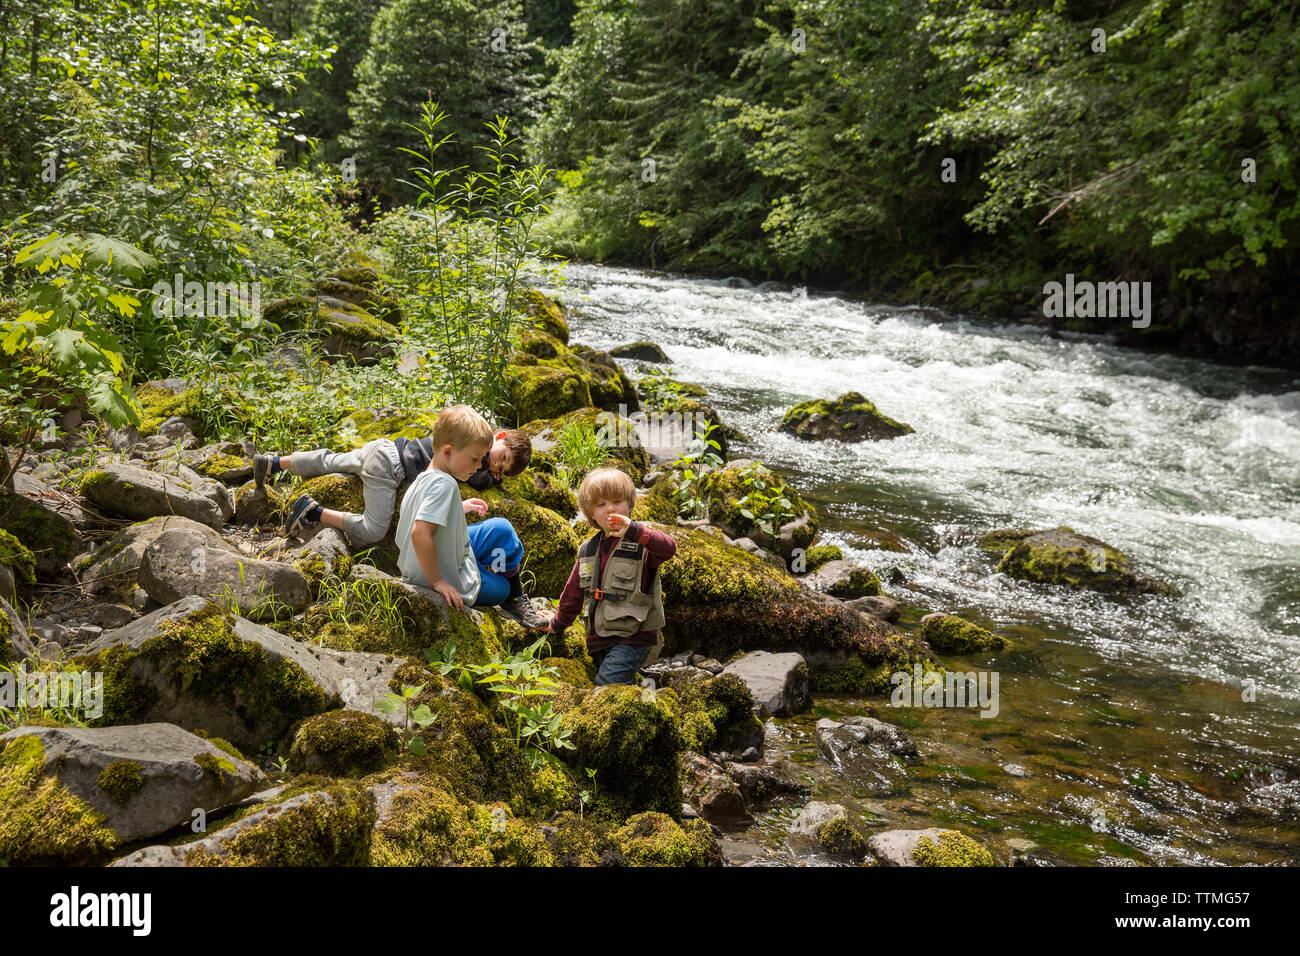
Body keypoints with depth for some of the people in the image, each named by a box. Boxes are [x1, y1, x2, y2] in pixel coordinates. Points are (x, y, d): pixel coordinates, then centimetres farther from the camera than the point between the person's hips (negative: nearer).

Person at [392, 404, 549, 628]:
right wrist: (437, 582, -29)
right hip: (451, 580, -10)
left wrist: (460, 508, 17)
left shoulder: (424, 479, 4)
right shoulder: (444, 485, -27)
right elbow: (420, 532, -37)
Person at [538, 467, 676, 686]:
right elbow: (574, 591, 24)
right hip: (599, 638, 7)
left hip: (633, 637, -7)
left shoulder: (641, 545, -8)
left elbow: (669, 548, -32)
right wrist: (558, 623, 33)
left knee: (607, 685, -23)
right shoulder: (588, 550, 12)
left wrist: (633, 530, -43)